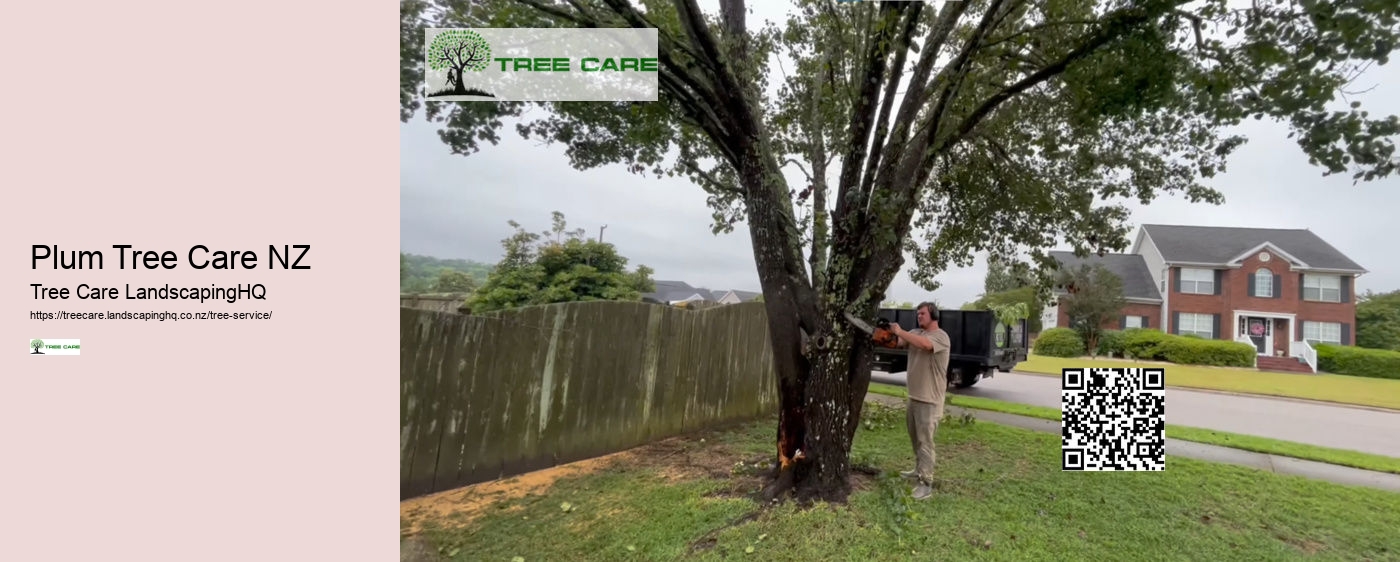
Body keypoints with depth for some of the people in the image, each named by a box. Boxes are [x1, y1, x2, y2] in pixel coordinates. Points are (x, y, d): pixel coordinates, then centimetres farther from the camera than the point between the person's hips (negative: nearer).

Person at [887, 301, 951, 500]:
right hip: (914, 396, 8)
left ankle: (926, 483, -4)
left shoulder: (940, 336, -13)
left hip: (929, 400, -8)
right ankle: (920, 469, 37)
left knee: (925, 441, -7)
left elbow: (925, 343, -34)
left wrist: (900, 331, -27)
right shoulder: (915, 333, 10)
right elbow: (897, 342, -1)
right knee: (915, 438, 20)